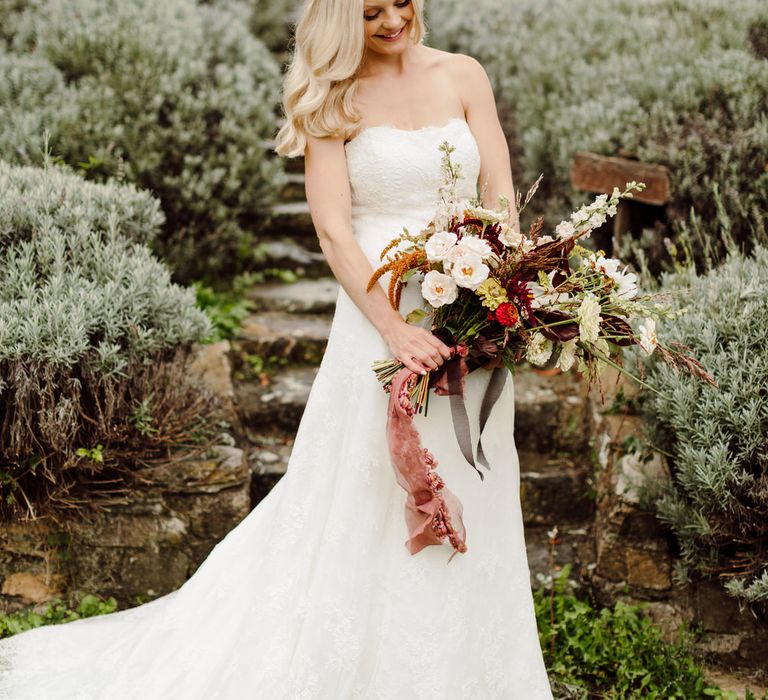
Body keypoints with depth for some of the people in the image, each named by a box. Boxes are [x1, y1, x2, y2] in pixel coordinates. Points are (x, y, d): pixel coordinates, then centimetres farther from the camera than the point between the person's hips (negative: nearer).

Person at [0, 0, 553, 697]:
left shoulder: (463, 76, 6)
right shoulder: (332, 97, -2)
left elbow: (500, 194, 2)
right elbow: (333, 226, -10)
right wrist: (395, 328, -21)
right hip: (381, 311, -3)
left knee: (470, 496, 12)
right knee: (367, 492, 2)